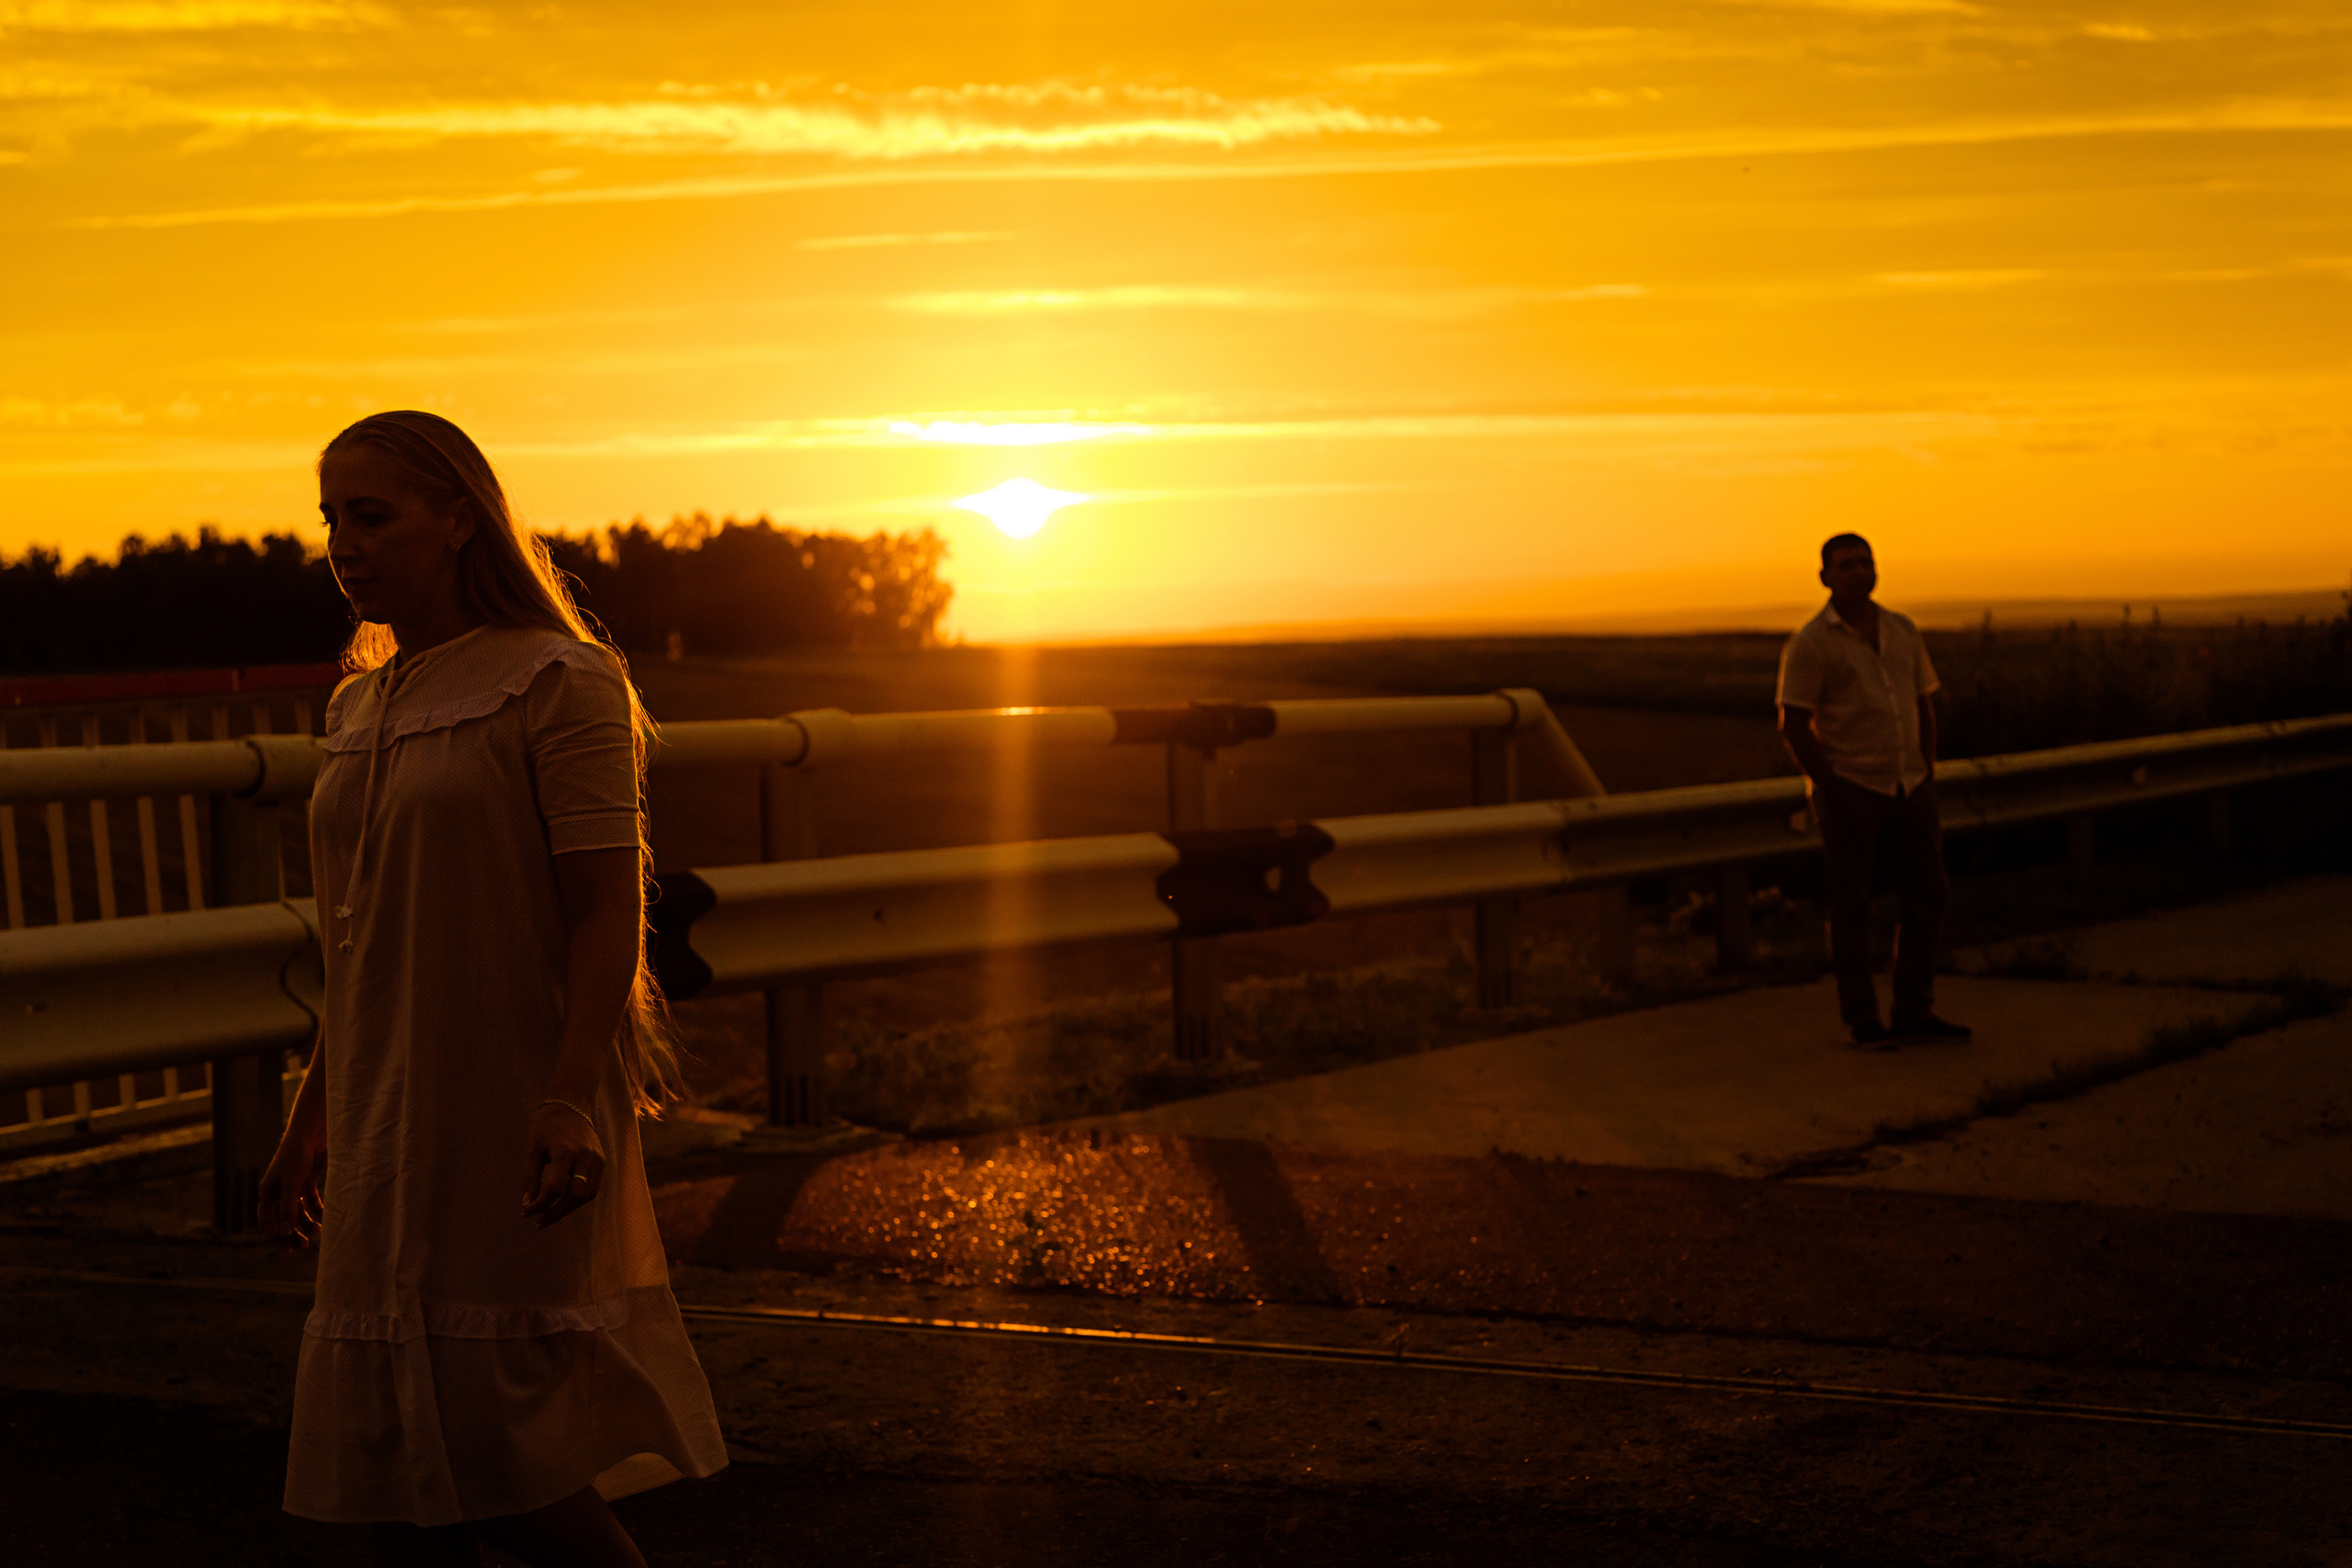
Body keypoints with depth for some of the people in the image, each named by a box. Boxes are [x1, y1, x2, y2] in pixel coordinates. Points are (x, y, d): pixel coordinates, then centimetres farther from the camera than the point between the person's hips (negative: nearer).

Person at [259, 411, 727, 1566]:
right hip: (393, 1131, 7)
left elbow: (608, 912, -13)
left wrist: (572, 1101, -24)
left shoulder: (560, 684, -7)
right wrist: (313, 1119, 19)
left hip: (514, 1124, -7)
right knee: (392, 1472, 5)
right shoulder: (362, 712, 15)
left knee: (506, 1470, -9)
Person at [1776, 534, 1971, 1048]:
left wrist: (1927, 778, 8)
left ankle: (1914, 1012, 16)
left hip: (1908, 788, 6)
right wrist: (1832, 791, -13)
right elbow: (1794, 726, -11)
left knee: (1928, 895, 6)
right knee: (1851, 906, 0)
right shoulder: (1809, 644, -9)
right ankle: (1861, 1020, 8)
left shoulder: (1903, 632, 10)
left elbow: (1924, 706, 16)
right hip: (1848, 789, -6)